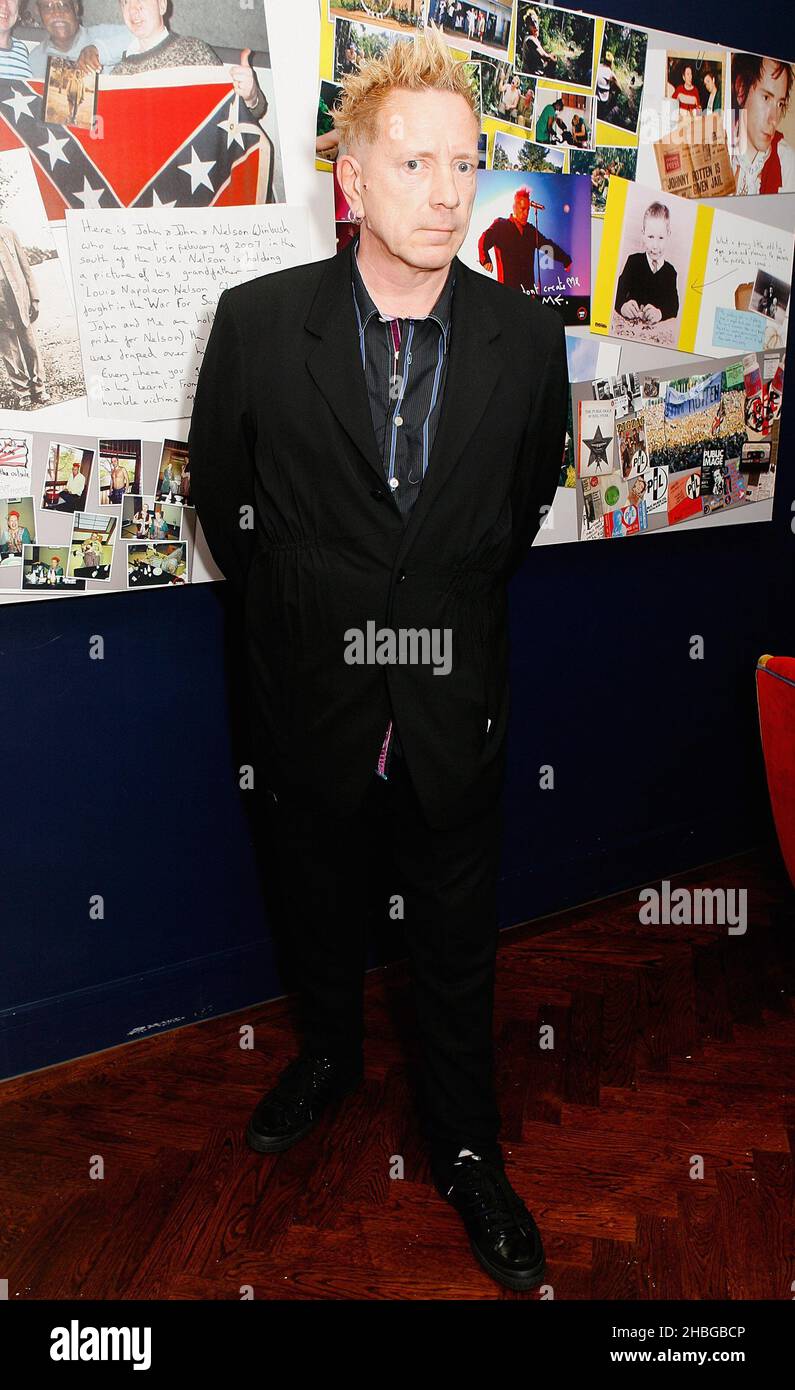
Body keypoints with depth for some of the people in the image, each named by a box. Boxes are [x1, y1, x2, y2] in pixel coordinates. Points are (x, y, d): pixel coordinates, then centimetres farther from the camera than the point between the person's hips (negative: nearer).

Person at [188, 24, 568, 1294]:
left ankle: (467, 1152, 36)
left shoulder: (526, 340, -7)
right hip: (313, 700, 0)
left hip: (455, 709, 1)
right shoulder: (258, 322, -10)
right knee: (321, 915, 22)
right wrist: (291, 607, 7)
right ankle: (328, 1056, 52)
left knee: (458, 949, 14)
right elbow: (217, 484, 4)